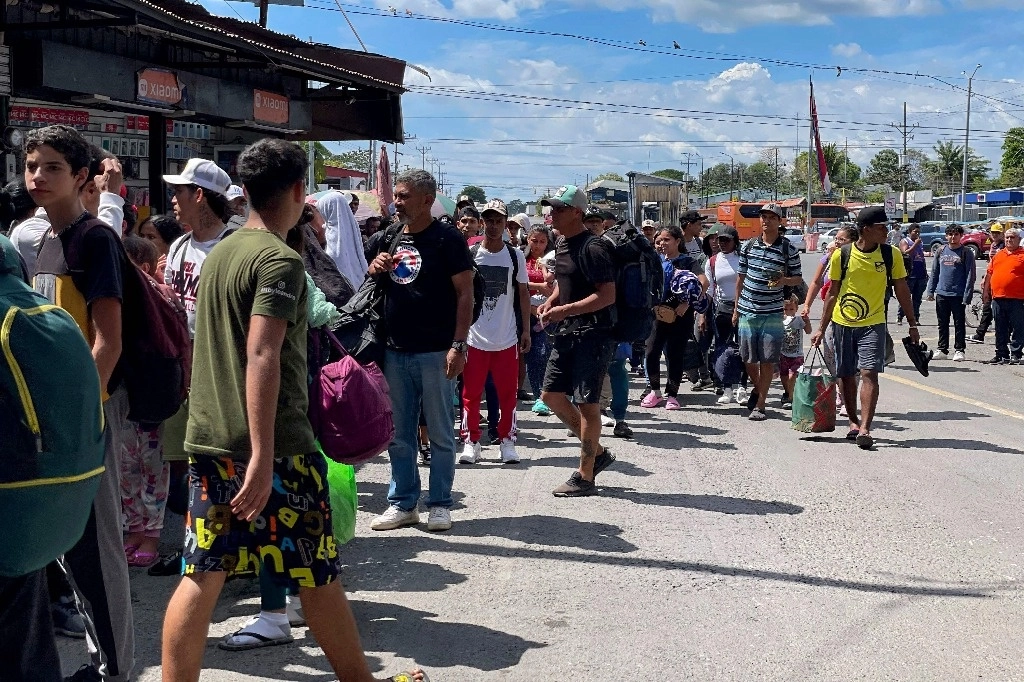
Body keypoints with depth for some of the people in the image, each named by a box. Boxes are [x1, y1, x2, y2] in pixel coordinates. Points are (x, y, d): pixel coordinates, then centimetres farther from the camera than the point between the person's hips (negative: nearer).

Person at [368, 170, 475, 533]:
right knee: (398, 435, 10)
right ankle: (403, 503, 20)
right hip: (395, 351, 6)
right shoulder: (389, 239, 13)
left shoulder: (447, 239, -6)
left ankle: (440, 504, 14)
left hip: (435, 352, -6)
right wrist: (375, 269, 0)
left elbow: (465, 293, -9)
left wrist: (458, 345, -16)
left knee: (440, 434, 4)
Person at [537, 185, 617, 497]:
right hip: (567, 334, 10)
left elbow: (607, 295, -20)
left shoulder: (592, 248, -15)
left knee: (586, 403, -3)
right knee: (551, 395, 11)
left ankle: (585, 477, 7)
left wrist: (565, 310, -23)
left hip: (591, 334, -10)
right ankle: (597, 452, 25)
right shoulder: (561, 244, 13)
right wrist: (550, 301, 8)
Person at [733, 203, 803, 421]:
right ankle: (757, 388, 36)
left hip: (772, 313, -2)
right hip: (747, 311, 3)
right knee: (748, 359, 8)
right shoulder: (748, 246, 7)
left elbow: (798, 278, 7)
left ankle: (759, 404, 7)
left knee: (767, 361, -3)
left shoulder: (788, 250, -1)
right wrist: (736, 308, 13)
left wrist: (784, 280, -16)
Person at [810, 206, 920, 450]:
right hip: (842, 323, 1)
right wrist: (822, 328, 3)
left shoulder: (891, 255, -3)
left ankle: (864, 429, -16)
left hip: (873, 324, -1)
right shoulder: (841, 255, -5)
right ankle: (854, 422, 26)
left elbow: (902, 291, 6)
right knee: (846, 375, 9)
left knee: (869, 373, -14)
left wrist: (912, 325, 7)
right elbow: (833, 293, 3)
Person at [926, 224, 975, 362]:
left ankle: (959, 350, 11)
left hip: (958, 295, -4)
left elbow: (970, 275, -6)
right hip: (941, 294, 4)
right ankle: (942, 349, 20)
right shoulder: (940, 252, 9)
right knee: (942, 324, 11)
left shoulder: (966, 253, -3)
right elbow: (934, 272, 13)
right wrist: (931, 291, 7)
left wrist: (967, 296, -13)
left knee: (959, 323, 3)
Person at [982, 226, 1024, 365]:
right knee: (1000, 330, 10)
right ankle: (1001, 355, 17)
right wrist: (986, 291, 13)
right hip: (998, 298, 5)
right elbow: (989, 274, 19)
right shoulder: (998, 256, 16)